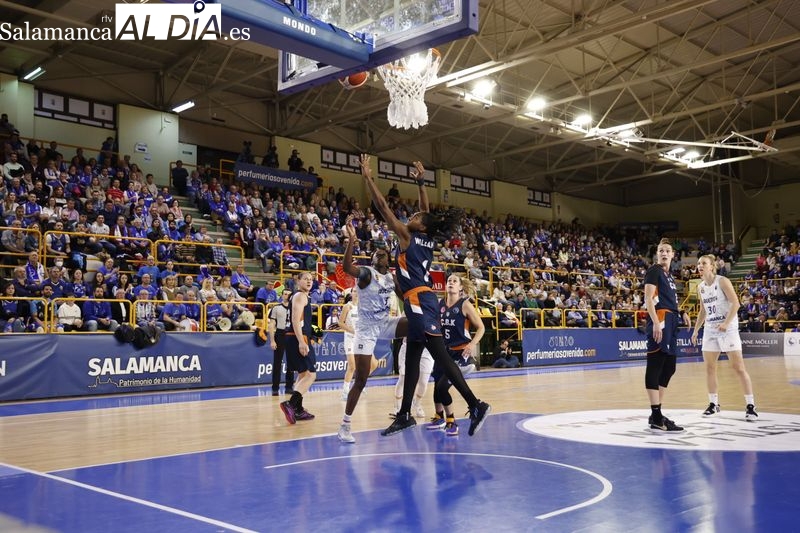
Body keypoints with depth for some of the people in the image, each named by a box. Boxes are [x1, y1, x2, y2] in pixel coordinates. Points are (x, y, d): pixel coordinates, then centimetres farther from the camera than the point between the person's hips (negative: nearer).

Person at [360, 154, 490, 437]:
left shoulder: (407, 237, -7)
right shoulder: (428, 240, 12)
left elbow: (383, 207, -7)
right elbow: (426, 210, 27)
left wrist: (368, 177, -3)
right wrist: (421, 182, 27)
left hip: (419, 301, -9)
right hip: (423, 301, 9)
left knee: (441, 356, -12)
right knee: (411, 359, 12)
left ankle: (476, 405, -15)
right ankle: (405, 415, 19)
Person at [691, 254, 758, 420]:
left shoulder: (722, 281, -9)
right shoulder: (700, 287, 10)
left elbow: (735, 303, -15)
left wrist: (726, 323, -26)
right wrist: (695, 330, 15)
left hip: (728, 328, -6)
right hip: (710, 330, 6)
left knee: (739, 367, -6)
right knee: (709, 368, 5)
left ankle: (750, 405, -2)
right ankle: (713, 404, 16)